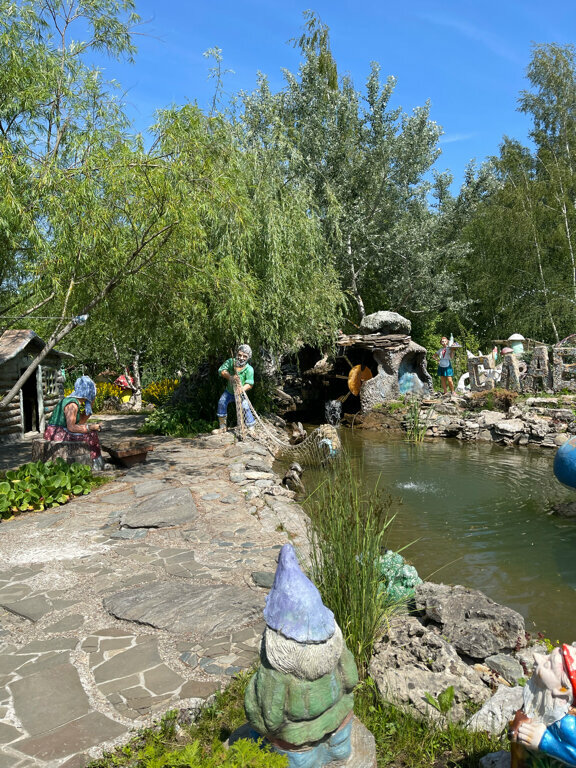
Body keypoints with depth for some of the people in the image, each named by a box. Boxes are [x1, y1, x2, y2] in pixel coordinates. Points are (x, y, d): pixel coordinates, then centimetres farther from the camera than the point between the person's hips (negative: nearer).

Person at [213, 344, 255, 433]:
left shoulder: (249, 369, -21)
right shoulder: (231, 362, -13)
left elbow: (249, 384, -26)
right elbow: (221, 370, -21)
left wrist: (243, 388, -47)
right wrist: (230, 377, -38)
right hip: (229, 391, 4)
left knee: (245, 407, -19)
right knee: (221, 402, -6)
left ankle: (251, 428, -4)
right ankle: (222, 427, 11)